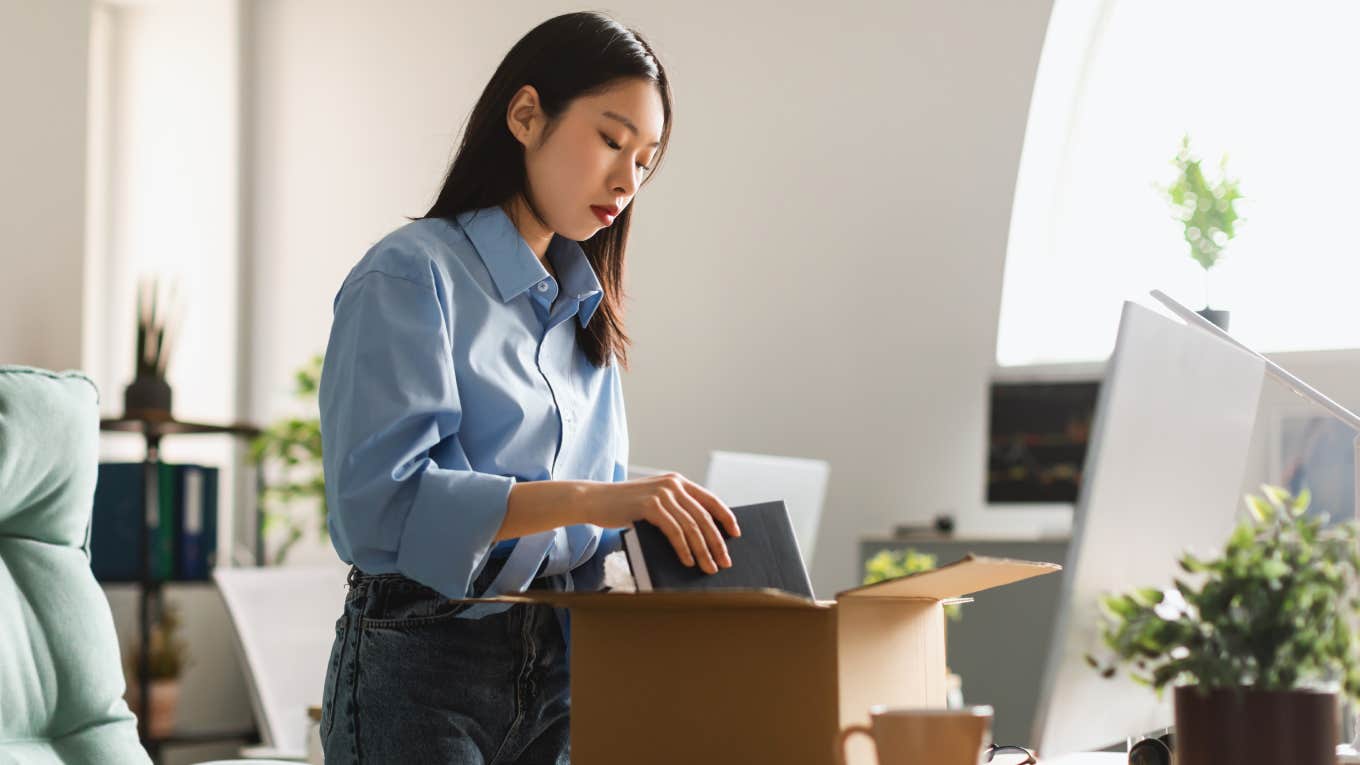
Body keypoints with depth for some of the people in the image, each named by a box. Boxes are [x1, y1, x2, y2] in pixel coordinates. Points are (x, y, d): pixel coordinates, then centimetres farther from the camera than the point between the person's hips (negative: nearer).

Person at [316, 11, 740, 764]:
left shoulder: (582, 308, 13)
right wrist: (589, 500, -30)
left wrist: (664, 520, -6)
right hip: (421, 672, -7)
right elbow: (378, 500, -23)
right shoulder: (411, 276, -10)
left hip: (558, 668, 7)